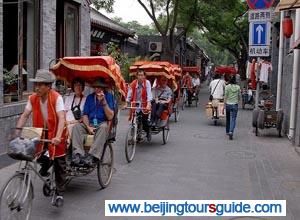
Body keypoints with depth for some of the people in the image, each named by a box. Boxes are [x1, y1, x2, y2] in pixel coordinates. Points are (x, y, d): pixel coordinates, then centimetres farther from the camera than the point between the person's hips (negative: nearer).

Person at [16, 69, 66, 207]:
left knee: (59, 164, -1)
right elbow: (25, 115, -7)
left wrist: (58, 137, -42)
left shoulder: (56, 97, -22)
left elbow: (61, 118, -31)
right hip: (41, 132, 4)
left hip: (56, 133, -4)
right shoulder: (33, 98, -8)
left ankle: (59, 194, 10)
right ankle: (45, 165, 30)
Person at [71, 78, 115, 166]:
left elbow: (110, 117, -8)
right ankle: (78, 155, -36)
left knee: (104, 126, -37)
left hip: (102, 124, -3)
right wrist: (88, 127, -11)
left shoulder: (109, 96, 2)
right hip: (90, 124, 4)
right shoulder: (90, 97, 13)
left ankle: (91, 156, -45)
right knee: (76, 127, -24)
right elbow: (85, 115, 8)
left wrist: (103, 101, -16)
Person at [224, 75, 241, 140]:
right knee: (233, 119, -2)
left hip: (228, 104, 0)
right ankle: (231, 132, -21)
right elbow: (239, 97, 7)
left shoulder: (227, 87, -6)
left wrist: (225, 104, 0)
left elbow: (226, 96, -6)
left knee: (228, 118, 17)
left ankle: (227, 132, 32)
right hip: (235, 105, 0)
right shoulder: (238, 87, 0)